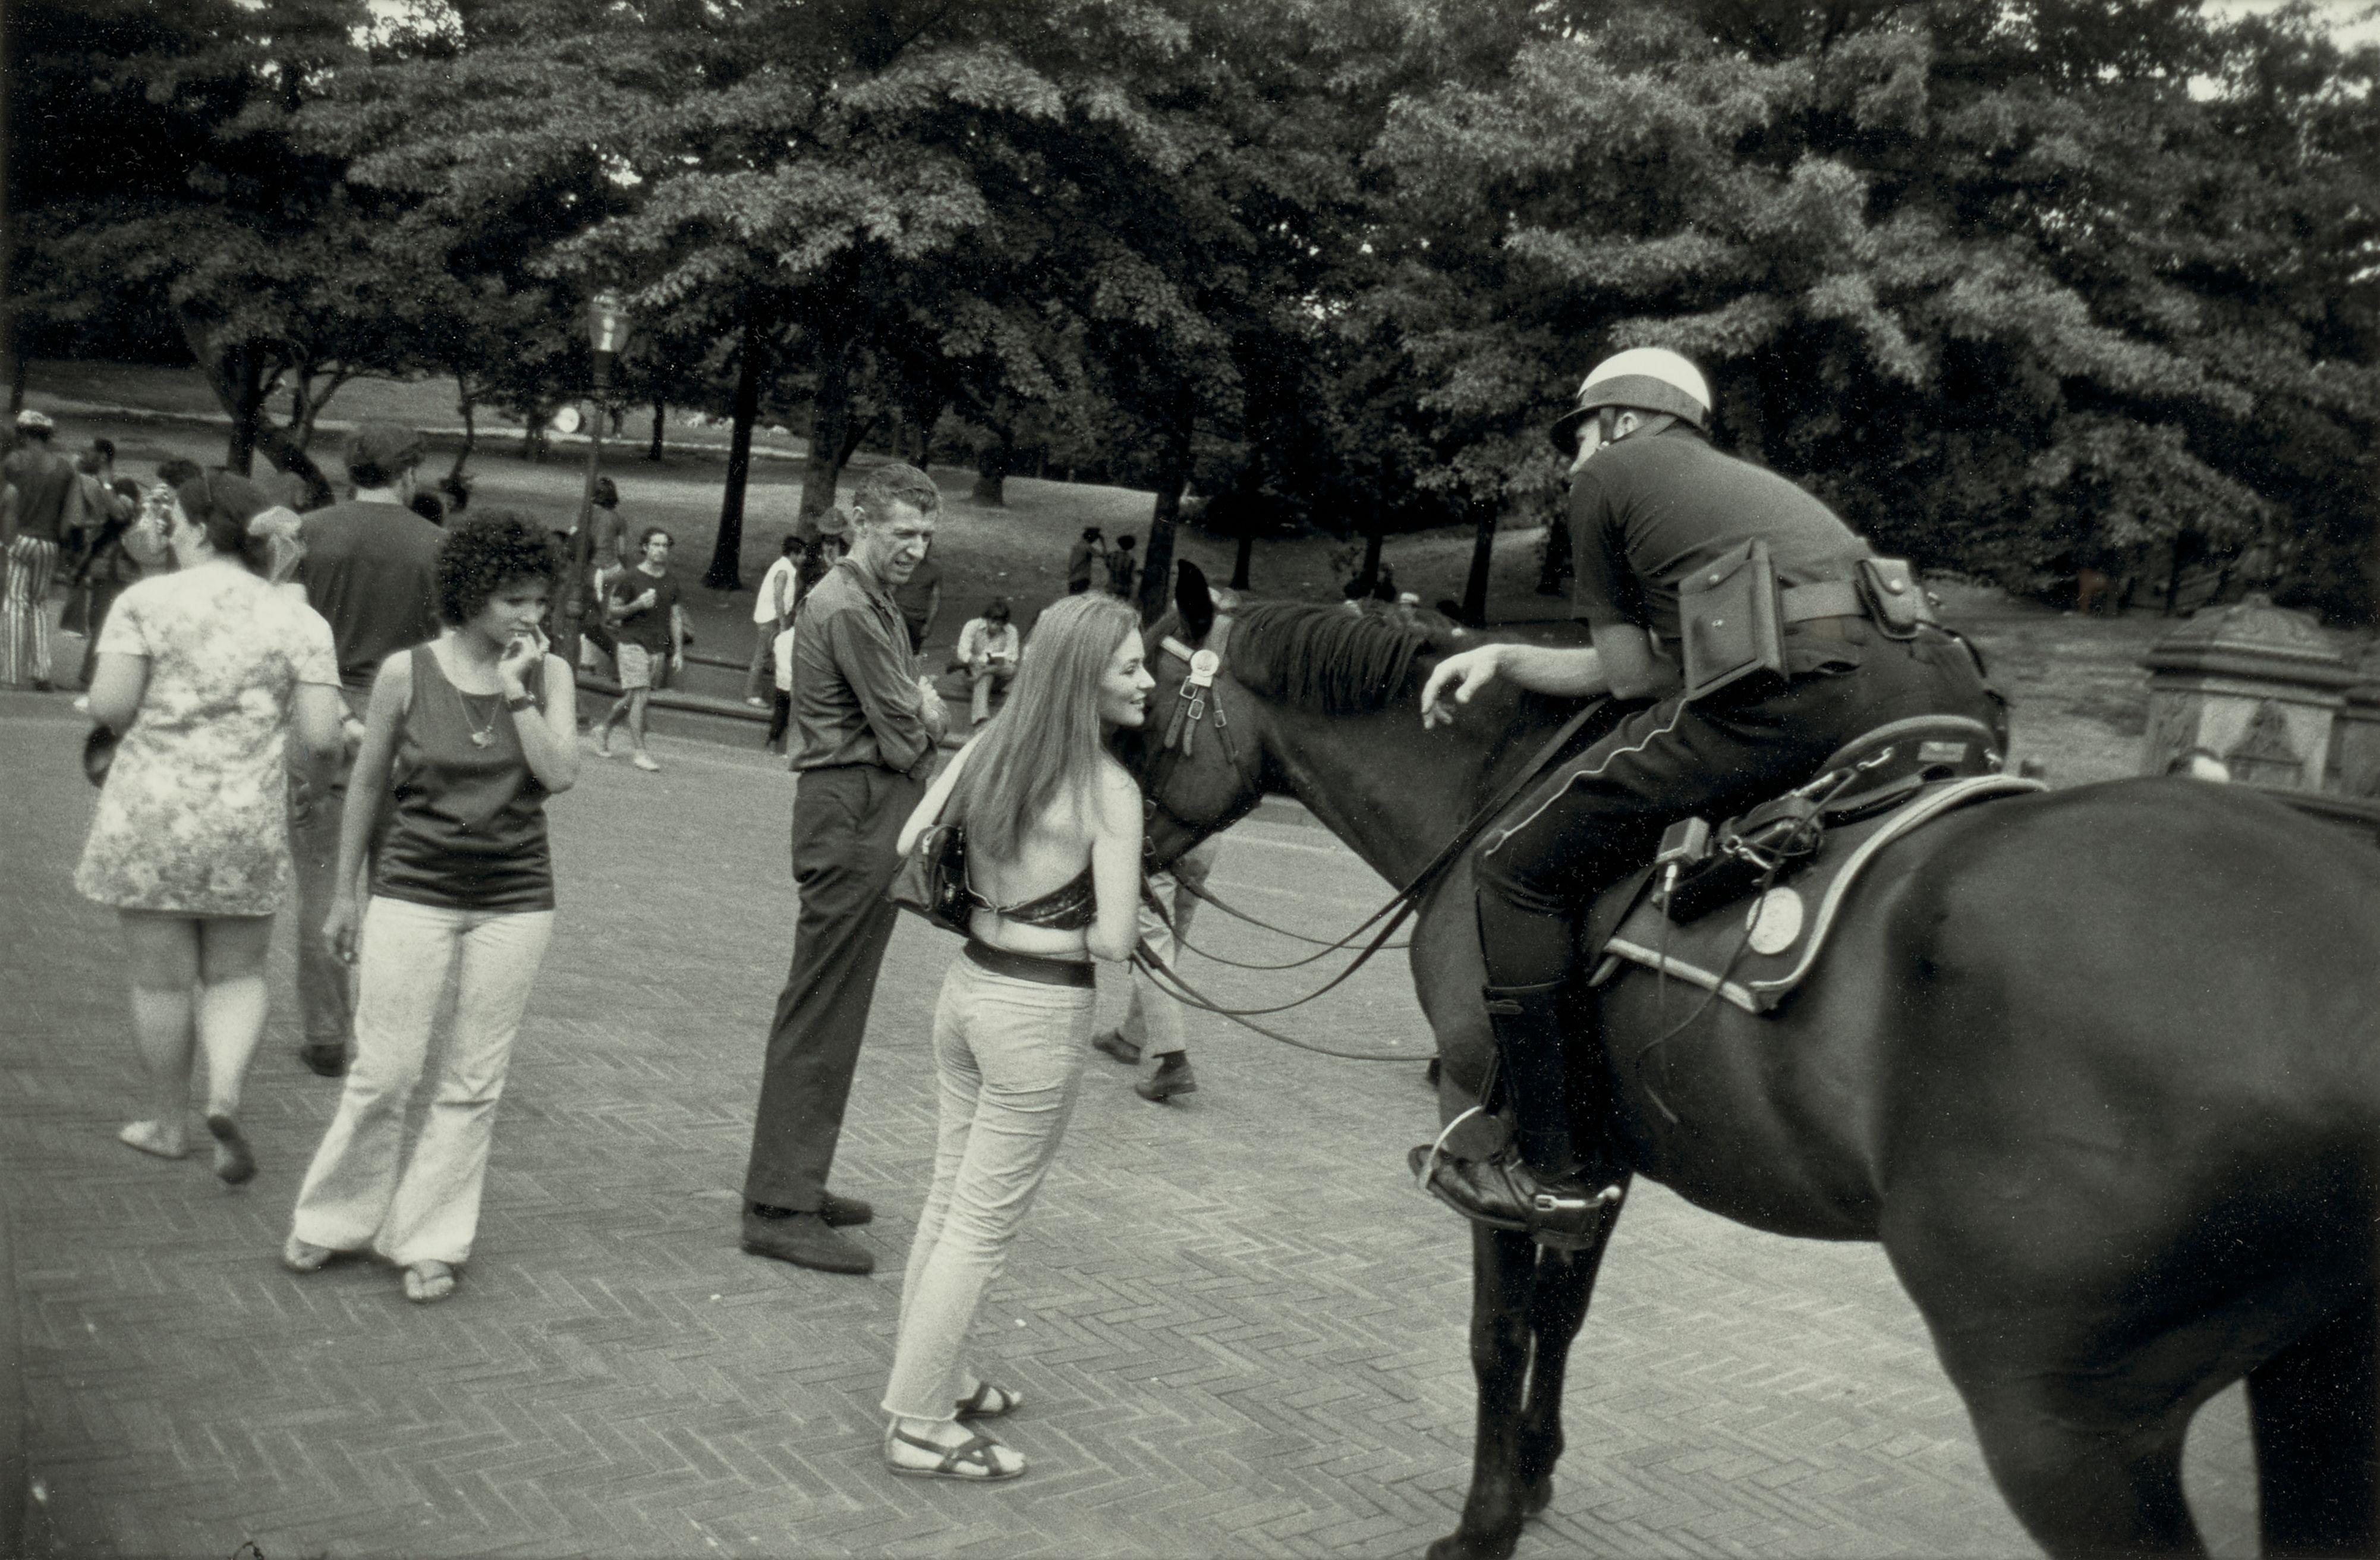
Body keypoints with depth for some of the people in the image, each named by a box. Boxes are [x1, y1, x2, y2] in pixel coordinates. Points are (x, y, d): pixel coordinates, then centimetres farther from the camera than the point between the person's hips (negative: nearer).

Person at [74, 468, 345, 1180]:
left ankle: (167, 1123, 23)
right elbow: (321, 738, -7)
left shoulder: (146, 600, -3)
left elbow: (109, 705, -11)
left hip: (152, 812, -1)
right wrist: (324, 762, 16)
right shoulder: (299, 620, 1)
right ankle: (226, 1095, -6)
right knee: (237, 975, 15)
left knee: (161, 978, 10)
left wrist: (149, 715, 11)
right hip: (251, 820, 1)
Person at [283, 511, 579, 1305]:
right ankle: (332, 1219, 24)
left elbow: (560, 774, -12)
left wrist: (516, 691, -15)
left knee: (473, 1083, 6)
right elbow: (367, 786, 5)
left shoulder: (549, 675, 1)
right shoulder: (407, 673, -3)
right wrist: (346, 895, 9)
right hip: (412, 891, -1)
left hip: (515, 902, 2)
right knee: (385, 1073, 2)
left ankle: (430, 1241, 20)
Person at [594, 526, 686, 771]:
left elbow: (675, 617, 15)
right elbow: (612, 612, -2)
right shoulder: (630, 578, -4)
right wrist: (637, 605, -19)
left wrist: (678, 651, 10)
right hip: (633, 643, -5)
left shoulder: (670, 583, 11)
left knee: (633, 697, 10)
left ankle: (603, 728, 32)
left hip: (658, 647, 5)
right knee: (639, 695, -12)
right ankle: (637, 750, -9)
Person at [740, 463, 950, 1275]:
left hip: (874, 822, 10)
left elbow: (925, 718, 18)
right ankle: (779, 1209, -2)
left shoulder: (878, 606, 19)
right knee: (821, 1010, -7)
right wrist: (928, 720, 4)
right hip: (855, 818, -10)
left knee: (833, 1006, 15)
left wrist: (920, 708, -3)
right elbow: (903, 741, -16)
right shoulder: (849, 612, -14)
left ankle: (795, 1183, 25)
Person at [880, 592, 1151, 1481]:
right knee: (985, 1224, 5)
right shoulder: (1109, 790, -18)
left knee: (951, 1198, 21)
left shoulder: (985, 751, 1)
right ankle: (920, 1426, 15)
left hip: (968, 987, 7)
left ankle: (929, 1379, 36)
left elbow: (905, 858, 6)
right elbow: (1113, 940, -21)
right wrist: (1076, 926, 0)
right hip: (1042, 1014, -7)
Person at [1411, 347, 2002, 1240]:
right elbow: (1618, 672, 35)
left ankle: (1552, 1168, 4)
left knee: (1518, 865, 3)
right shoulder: (1753, 484, 39)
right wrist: (1502, 657, 38)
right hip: (1929, 697, 8)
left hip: (1791, 697, -8)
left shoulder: (1608, 474, 17)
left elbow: (1633, 675, 13)